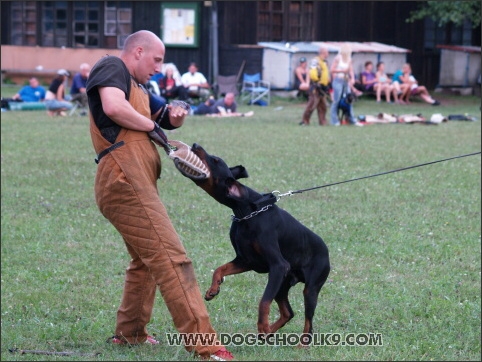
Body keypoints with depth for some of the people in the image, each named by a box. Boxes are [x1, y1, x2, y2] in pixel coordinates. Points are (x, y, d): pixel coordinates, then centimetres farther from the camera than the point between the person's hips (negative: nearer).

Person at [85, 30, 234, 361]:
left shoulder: (138, 88, 28)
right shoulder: (112, 67, -1)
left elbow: (164, 114, 29)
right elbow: (114, 107, -19)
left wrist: (174, 116, 4)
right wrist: (151, 125, -4)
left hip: (137, 181, 11)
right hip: (124, 177, -11)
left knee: (146, 260, 26)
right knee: (171, 258, -16)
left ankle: (130, 332, 38)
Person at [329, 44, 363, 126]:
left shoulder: (349, 59, 11)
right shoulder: (338, 58, -5)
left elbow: (351, 70, 10)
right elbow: (332, 70, -8)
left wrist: (352, 78, -7)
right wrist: (342, 71, -14)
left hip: (346, 81, 6)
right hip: (338, 80, -6)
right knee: (336, 101, -4)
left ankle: (352, 120, 10)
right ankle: (334, 120, 0)